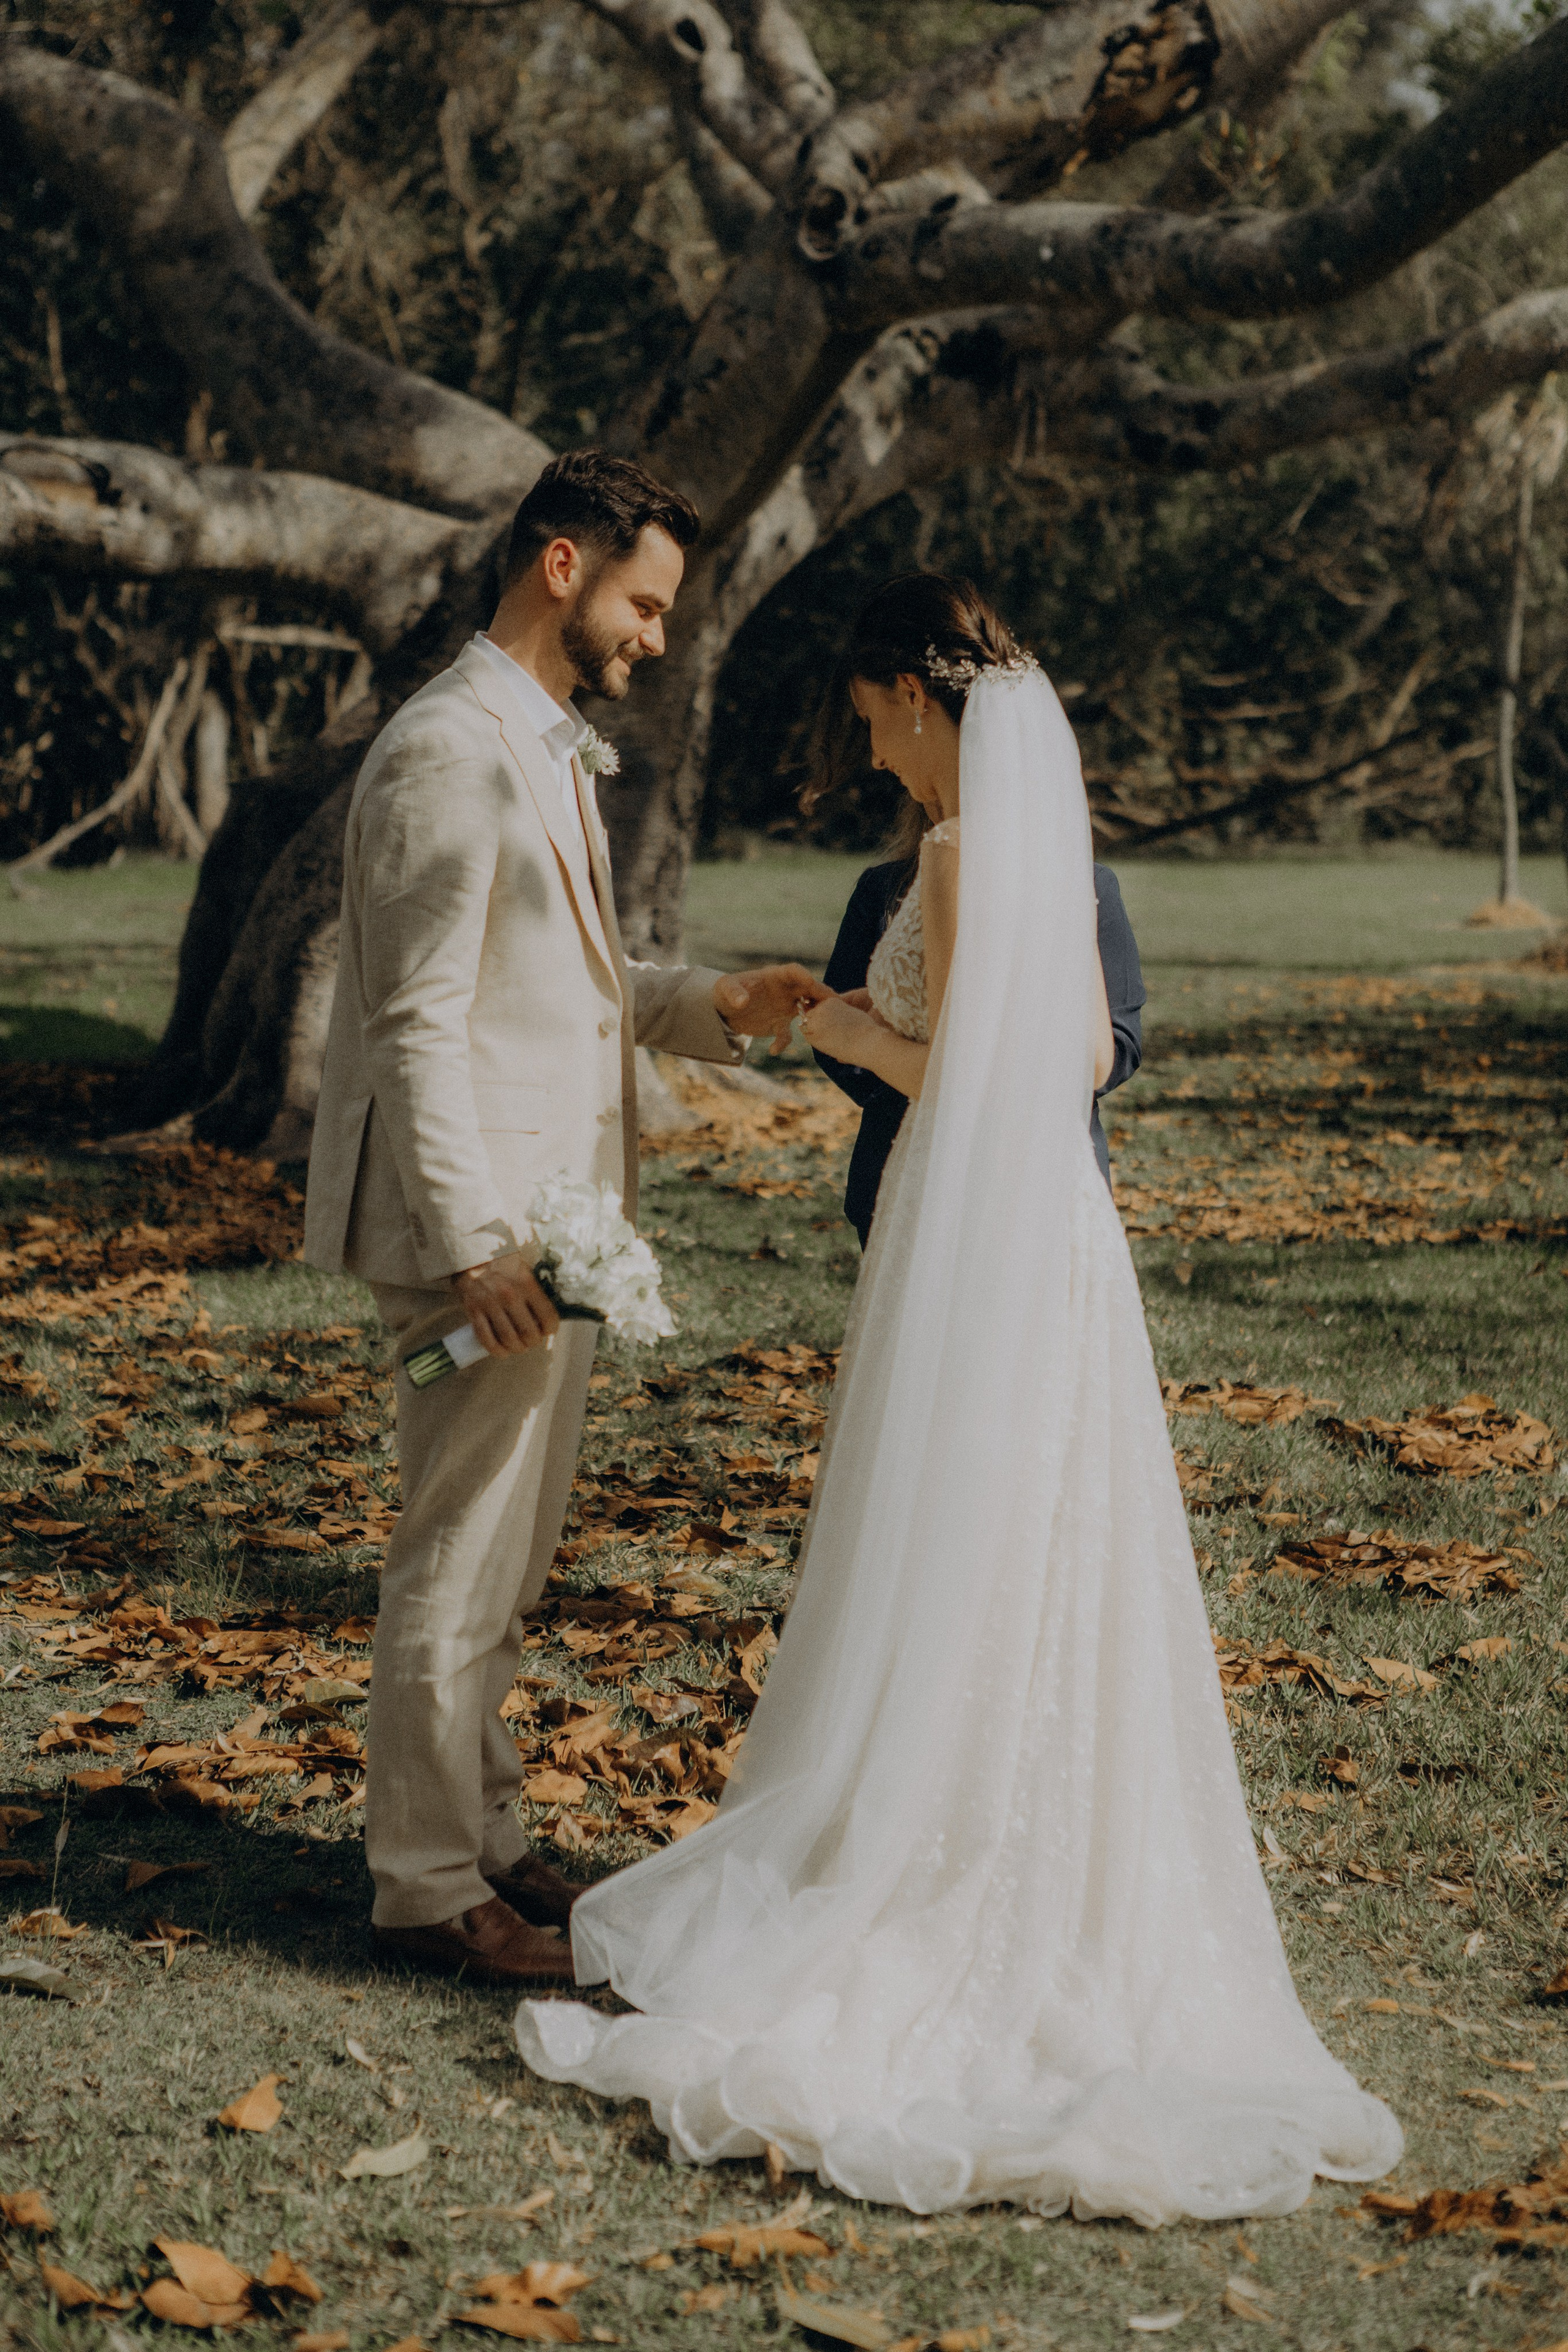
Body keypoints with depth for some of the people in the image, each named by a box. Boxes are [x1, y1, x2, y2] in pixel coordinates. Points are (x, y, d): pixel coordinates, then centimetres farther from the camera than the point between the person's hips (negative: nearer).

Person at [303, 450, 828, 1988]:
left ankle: (475, 1840, 29)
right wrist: (475, 1242, -23)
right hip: (485, 1226, -10)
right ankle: (426, 1885, 10)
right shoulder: (447, 754, -16)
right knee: (459, 1564, -1)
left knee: (504, 1562, 17)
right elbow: (418, 1023, -20)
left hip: (552, 1213, 10)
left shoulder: (547, 749, 16)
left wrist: (716, 1007, 5)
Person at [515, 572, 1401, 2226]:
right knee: (1041, 1594, 13)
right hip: (1060, 1226, 8)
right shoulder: (1054, 834, 10)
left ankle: (899, 1903, 6)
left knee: (935, 1585, -1)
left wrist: (855, 1037, 0)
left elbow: (953, 1068, -18)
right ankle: (1061, 1899, 19)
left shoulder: (963, 847, -15)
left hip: (972, 1237, -8)